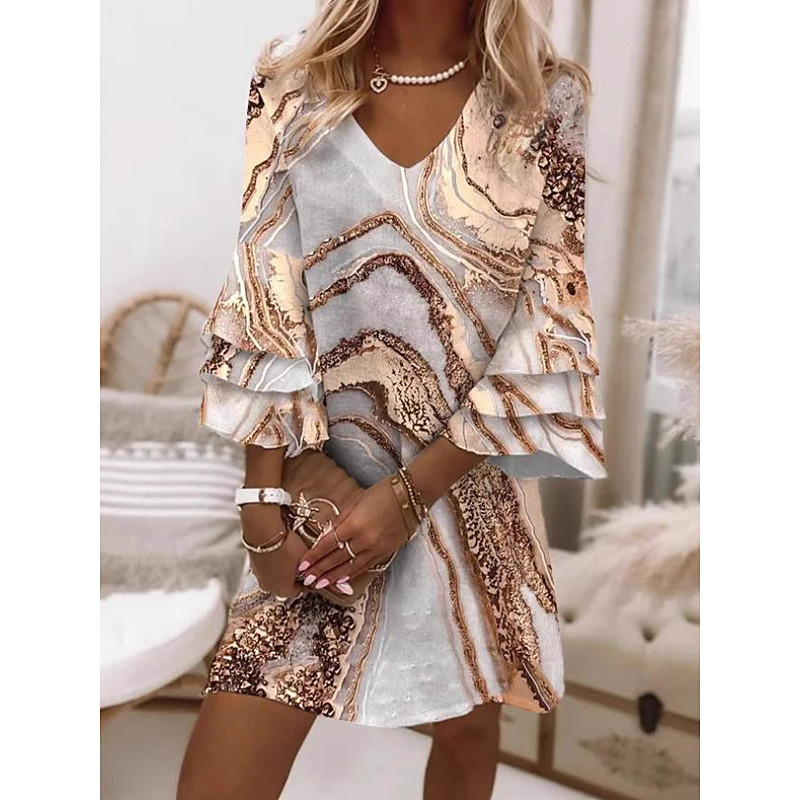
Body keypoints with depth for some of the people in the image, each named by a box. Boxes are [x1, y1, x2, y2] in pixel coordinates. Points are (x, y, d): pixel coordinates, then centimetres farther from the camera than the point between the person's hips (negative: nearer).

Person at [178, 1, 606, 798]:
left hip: (474, 480, 1)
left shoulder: (550, 100, -5)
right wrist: (265, 500, -9)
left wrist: (412, 490, -12)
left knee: (468, 726, 19)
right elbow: (261, 298, -5)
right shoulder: (290, 83, -1)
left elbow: (557, 321, -9)